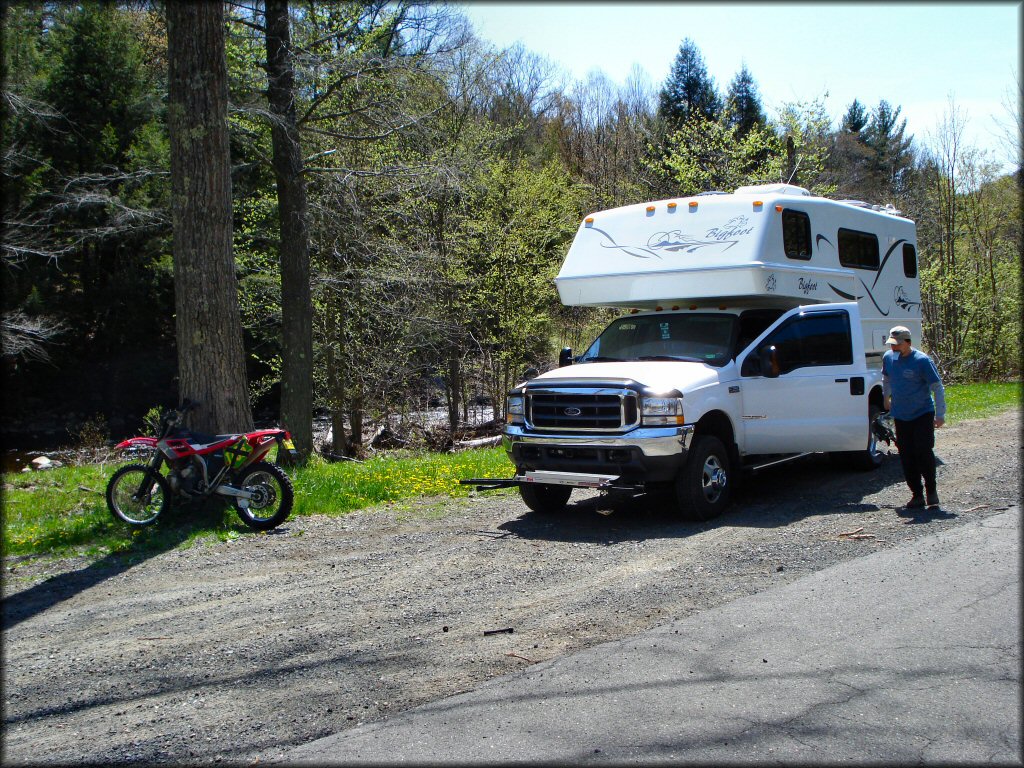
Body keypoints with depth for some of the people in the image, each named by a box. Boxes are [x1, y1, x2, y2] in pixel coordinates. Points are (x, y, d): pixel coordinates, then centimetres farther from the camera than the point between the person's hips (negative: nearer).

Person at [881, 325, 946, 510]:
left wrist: (940, 415, -12)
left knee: (924, 452, -12)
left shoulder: (922, 360, -14)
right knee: (907, 457, 1)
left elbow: (937, 387, -11)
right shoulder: (888, 358, 1)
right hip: (900, 416, 4)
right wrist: (886, 397, 26)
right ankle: (917, 495, 9)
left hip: (923, 414, -4)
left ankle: (931, 491, 5)